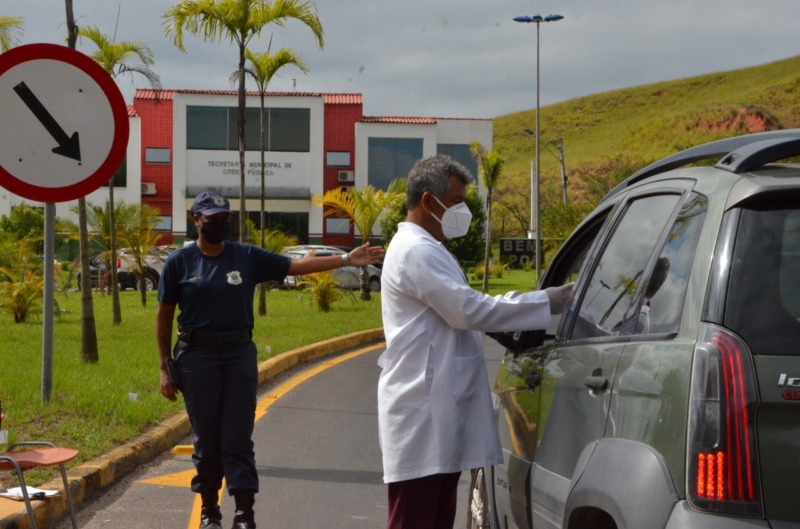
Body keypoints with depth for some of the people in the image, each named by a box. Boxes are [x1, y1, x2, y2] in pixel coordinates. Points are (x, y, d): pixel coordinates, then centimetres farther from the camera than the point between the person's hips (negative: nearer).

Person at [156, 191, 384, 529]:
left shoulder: (248, 257, 3)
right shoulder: (179, 262, -1)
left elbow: (297, 265, -2)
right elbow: (164, 317, 3)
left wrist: (346, 259, -12)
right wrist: (165, 366, -1)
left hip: (240, 353, 1)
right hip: (197, 356, -1)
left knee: (238, 439, -1)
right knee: (207, 439, 5)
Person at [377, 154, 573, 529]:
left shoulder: (421, 249, 21)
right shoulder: (417, 251, -13)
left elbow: (456, 315, 25)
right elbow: (471, 311, -19)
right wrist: (548, 302, -15)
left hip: (436, 410, 11)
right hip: (422, 414, -11)